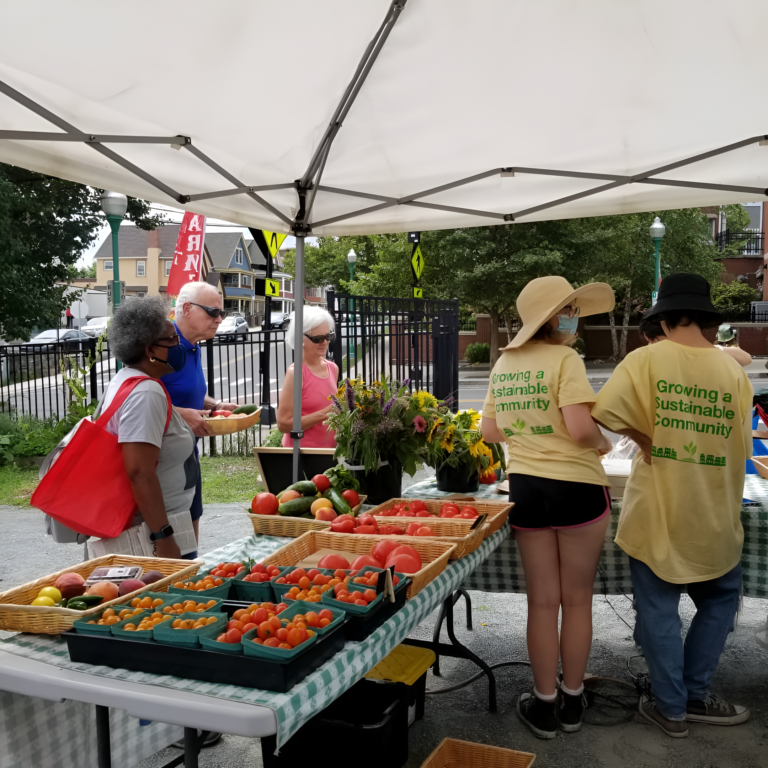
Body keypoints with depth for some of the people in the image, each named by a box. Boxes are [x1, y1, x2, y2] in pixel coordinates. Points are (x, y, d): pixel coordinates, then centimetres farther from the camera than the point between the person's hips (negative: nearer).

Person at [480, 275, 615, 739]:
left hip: (525, 487, 5)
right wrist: (602, 444, -3)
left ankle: (545, 705, 24)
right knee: (577, 600, 12)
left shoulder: (504, 363, 6)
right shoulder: (565, 359, -13)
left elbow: (490, 432, 10)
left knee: (542, 601, 14)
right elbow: (580, 427, -24)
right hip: (576, 487, -5)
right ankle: (573, 700, 26)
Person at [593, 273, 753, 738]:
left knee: (659, 610, 11)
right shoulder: (734, 371, -5)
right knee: (720, 600, 24)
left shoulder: (647, 360, -12)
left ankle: (671, 708, 22)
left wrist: (644, 438, -8)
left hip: (657, 514, -2)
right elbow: (742, 447, -1)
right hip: (715, 519, 2)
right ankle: (695, 695, 29)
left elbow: (606, 411, -25)